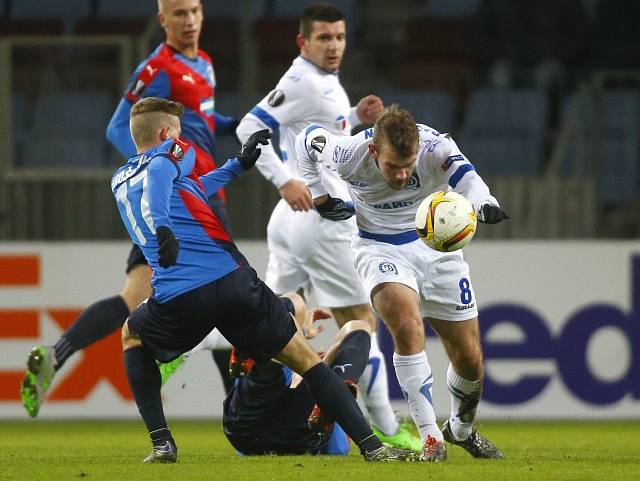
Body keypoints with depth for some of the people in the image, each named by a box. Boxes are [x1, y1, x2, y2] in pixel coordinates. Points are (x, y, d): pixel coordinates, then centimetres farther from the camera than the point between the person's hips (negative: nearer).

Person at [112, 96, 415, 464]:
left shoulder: (120, 183, 24)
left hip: (177, 302, 3)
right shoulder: (168, 158, 9)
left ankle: (161, 443, 19)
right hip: (232, 282, -3)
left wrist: (238, 165, 43)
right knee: (305, 358, 9)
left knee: (133, 335, 34)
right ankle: (371, 445, -1)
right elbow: (154, 189, -17)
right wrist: (161, 228, -35)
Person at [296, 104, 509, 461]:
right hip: (380, 249, -1)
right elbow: (308, 138, -3)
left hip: (436, 246, 2)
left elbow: (465, 176, -47)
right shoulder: (349, 154, -24)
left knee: (470, 359, 5)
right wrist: (318, 196, -3)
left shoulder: (435, 146, -28)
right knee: (407, 324, -30)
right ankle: (431, 437, -26)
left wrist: (484, 204, -68)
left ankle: (462, 430, 35)